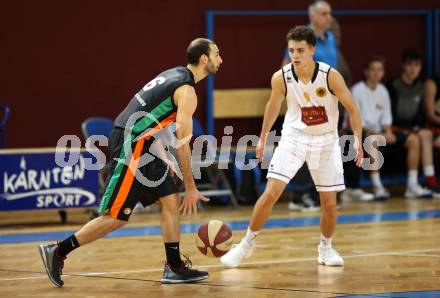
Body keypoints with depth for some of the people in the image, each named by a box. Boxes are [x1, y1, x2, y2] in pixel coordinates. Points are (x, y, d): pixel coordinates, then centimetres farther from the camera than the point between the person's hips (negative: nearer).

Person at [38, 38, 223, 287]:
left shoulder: (175, 76, 15)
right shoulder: (187, 90, -14)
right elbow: (183, 143, -16)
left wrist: (163, 160, 26)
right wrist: (191, 188, -12)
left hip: (143, 145, 10)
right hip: (131, 145, -10)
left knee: (171, 201, 7)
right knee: (116, 217, -6)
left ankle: (174, 267, 8)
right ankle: (57, 252, 0)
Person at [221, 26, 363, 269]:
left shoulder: (330, 76, -20)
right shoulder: (281, 78, -14)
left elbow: (351, 107, -9)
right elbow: (273, 105, 6)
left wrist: (358, 140, -18)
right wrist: (263, 138, 15)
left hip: (325, 140, 0)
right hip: (294, 137, 0)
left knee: (329, 202, 1)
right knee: (271, 193, -11)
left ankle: (325, 247, 26)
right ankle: (247, 243, 5)